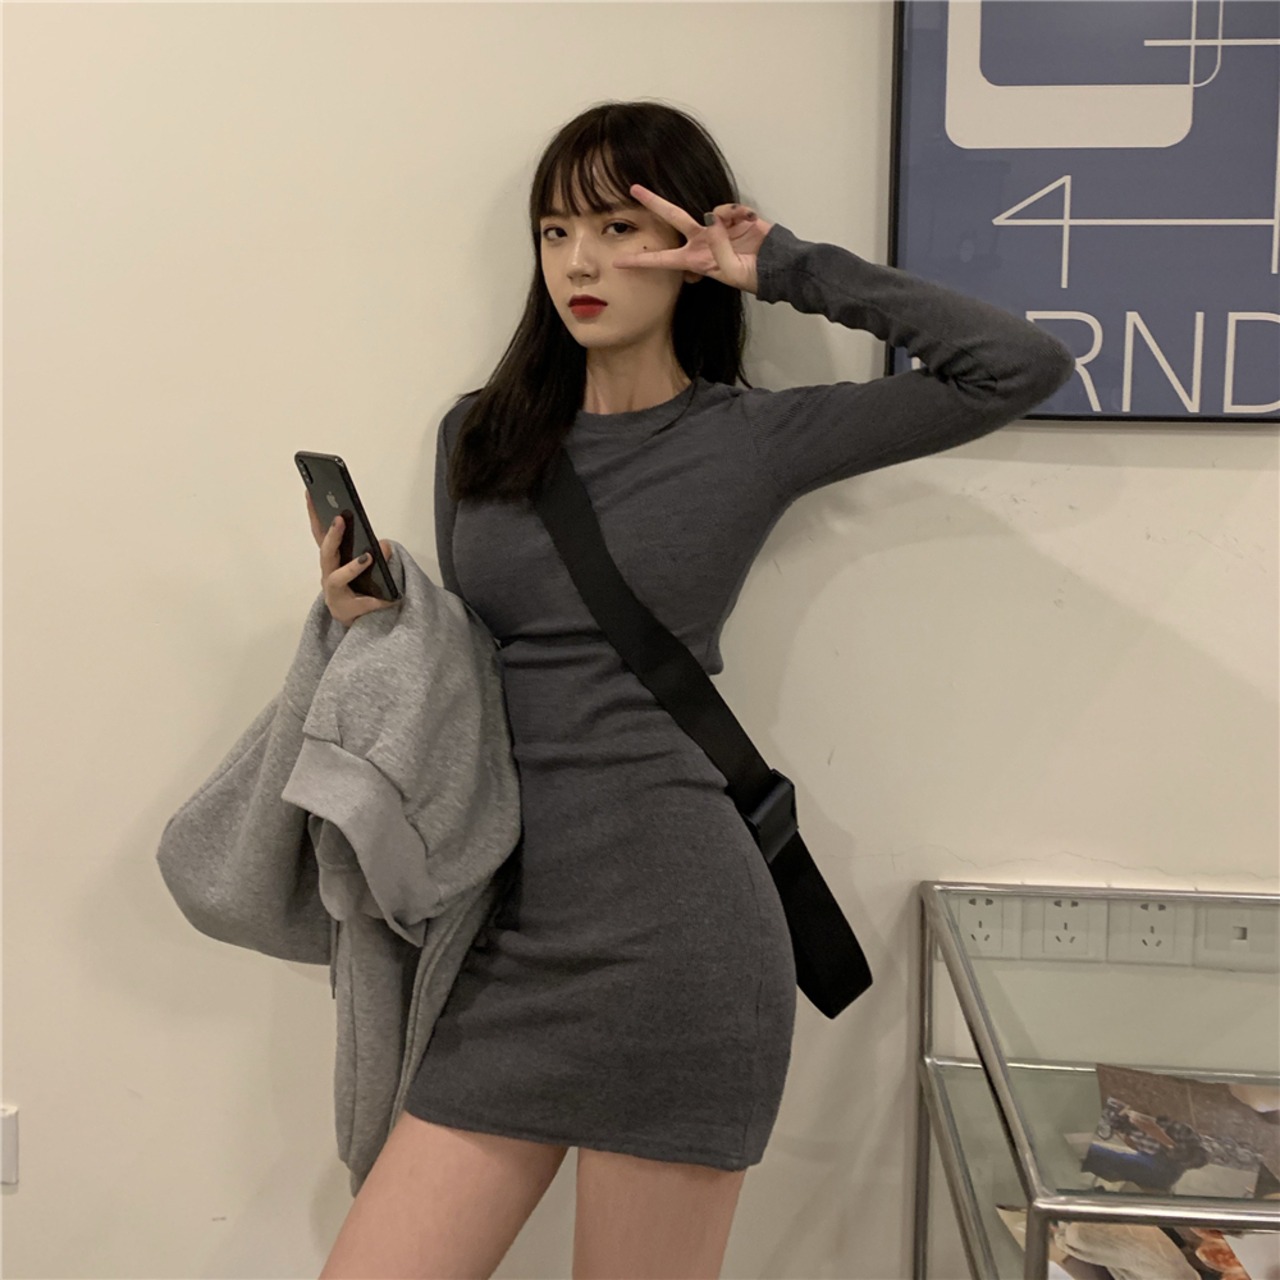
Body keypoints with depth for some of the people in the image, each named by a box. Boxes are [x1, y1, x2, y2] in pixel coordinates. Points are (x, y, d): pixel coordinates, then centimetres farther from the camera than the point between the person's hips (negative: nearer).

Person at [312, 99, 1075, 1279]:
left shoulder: (753, 440, 2)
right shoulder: (479, 434, 13)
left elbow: (1026, 366, -4)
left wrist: (793, 271, -1)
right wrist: (370, 619, -1)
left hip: (669, 938, -4)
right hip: (508, 938, 4)